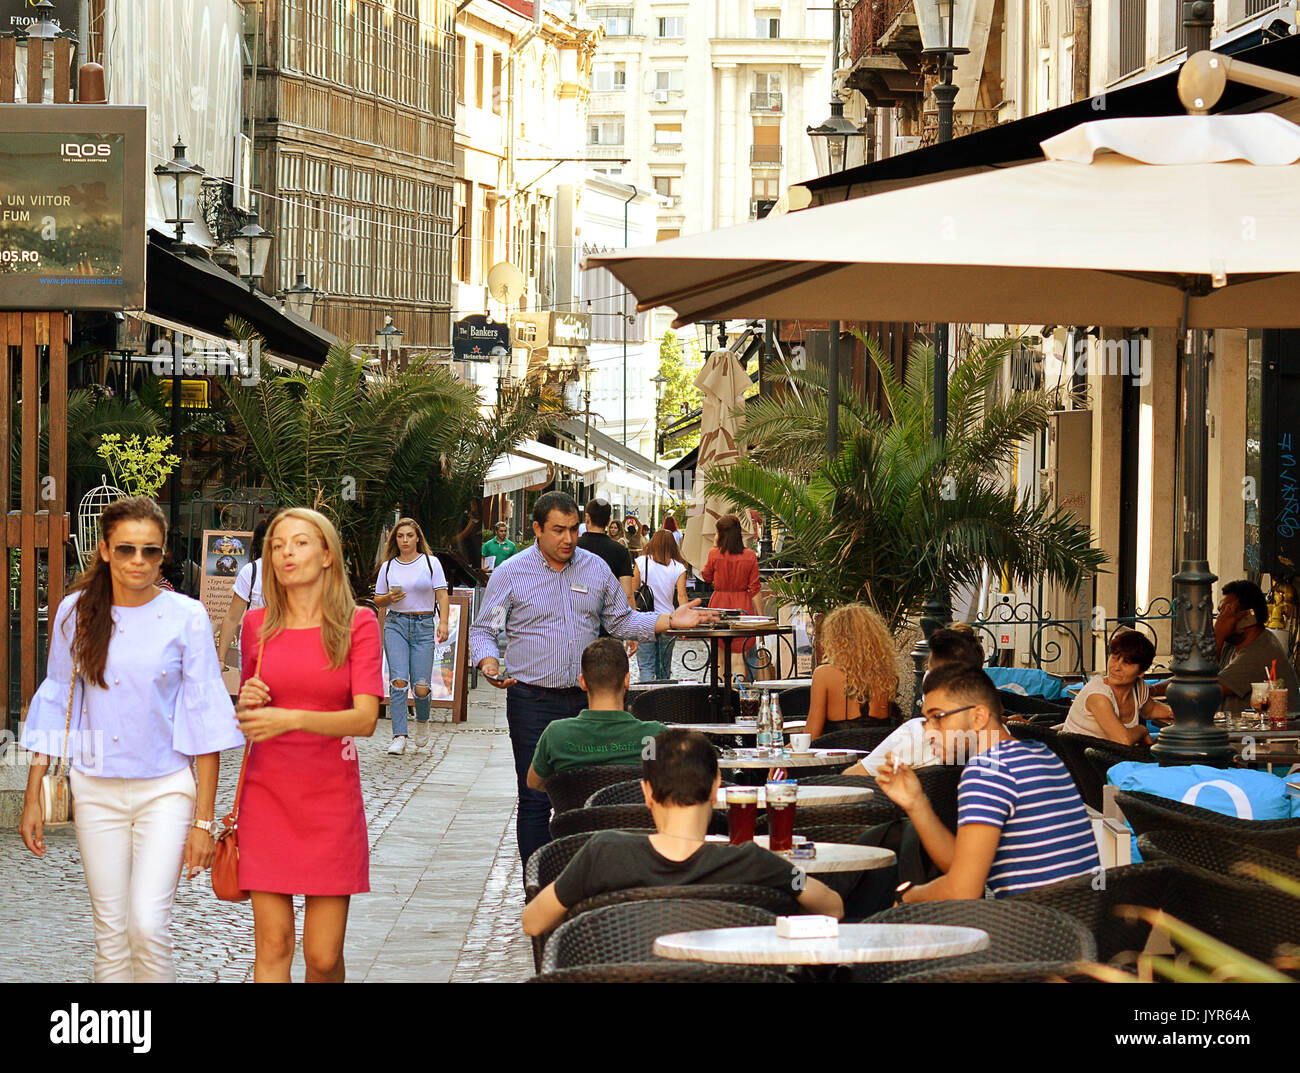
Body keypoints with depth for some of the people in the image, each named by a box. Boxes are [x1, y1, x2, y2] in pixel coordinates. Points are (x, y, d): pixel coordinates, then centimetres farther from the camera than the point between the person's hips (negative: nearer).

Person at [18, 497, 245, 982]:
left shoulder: (186, 617, -6)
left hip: (166, 788, -3)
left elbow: (204, 719, -4)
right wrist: (33, 797, 7)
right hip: (96, 790, 3)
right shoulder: (77, 612, 2)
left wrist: (204, 819, -7)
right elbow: (55, 705, 10)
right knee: (110, 931, 4)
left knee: (148, 925, -13)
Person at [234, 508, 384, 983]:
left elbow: (366, 719, -11)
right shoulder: (257, 624, 7)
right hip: (267, 796, 2)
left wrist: (292, 719, -24)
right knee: (272, 946, -3)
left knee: (324, 956, -1)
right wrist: (246, 703, -5)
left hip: (331, 799, -2)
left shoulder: (358, 623, -1)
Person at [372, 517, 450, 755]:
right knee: (398, 680, -15)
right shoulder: (388, 566, 11)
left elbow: (442, 595, 2)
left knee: (421, 687, -6)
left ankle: (422, 723, 26)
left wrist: (443, 623, -10)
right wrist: (389, 598, -6)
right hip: (396, 624, 1)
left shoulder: (430, 562, 6)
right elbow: (378, 600, 17)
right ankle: (399, 738, -16)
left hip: (424, 625, -1)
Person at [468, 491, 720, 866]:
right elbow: (483, 630, 2)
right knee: (535, 800, -2)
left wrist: (671, 621, 4)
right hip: (533, 703, -3)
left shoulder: (596, 568, 10)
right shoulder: (510, 573, 0)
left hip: (587, 699, 3)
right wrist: (488, 662, -19)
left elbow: (622, 621, 17)